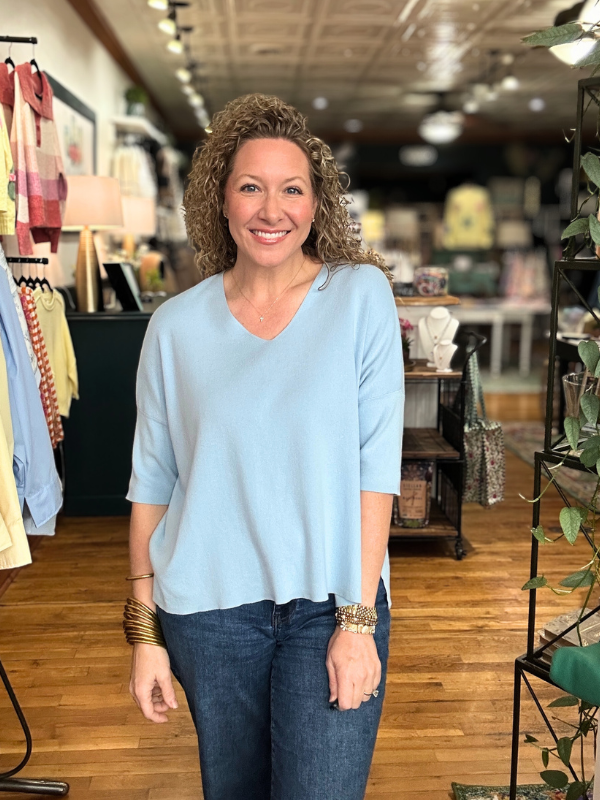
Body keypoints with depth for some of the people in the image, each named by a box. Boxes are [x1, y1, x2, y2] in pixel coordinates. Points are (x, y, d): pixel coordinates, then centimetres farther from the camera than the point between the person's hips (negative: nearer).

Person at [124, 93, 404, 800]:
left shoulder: (361, 296, -5)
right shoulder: (176, 326, -1)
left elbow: (376, 463, -8)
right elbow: (152, 481, 3)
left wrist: (359, 620, -11)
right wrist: (144, 631, 2)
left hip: (331, 600, -1)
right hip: (209, 608, 2)